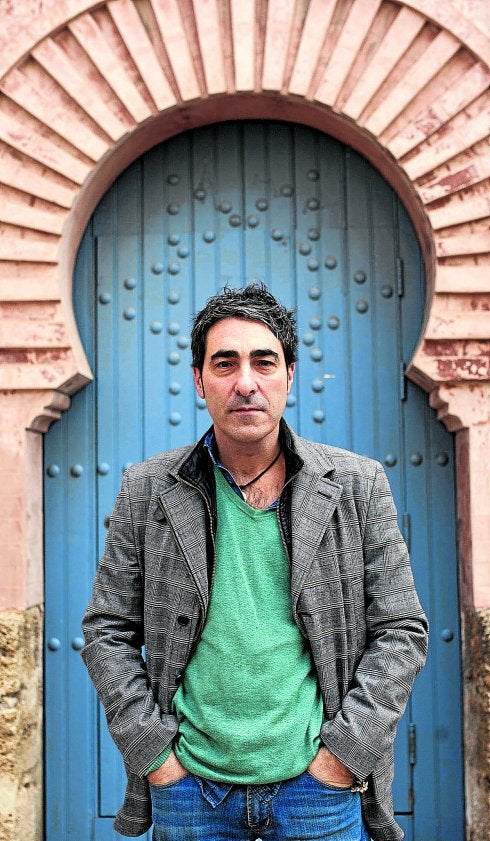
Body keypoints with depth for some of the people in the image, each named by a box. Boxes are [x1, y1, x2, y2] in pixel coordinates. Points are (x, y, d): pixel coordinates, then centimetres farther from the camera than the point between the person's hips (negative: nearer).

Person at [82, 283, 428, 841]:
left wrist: (346, 750, -7)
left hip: (319, 783, 0)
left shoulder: (358, 486, -2)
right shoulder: (147, 491, 0)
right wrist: (153, 750, -5)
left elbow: (401, 629, 0)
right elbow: (108, 631, 3)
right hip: (188, 786, 1)